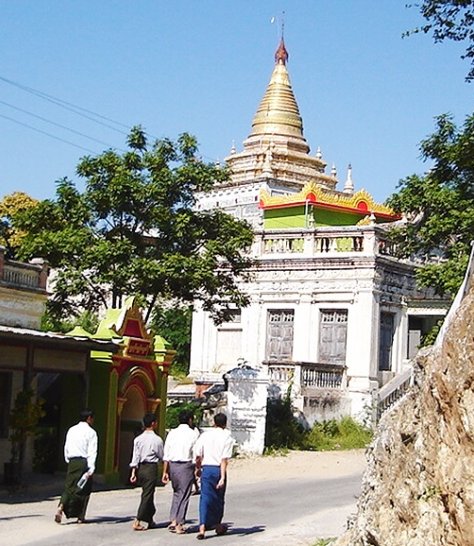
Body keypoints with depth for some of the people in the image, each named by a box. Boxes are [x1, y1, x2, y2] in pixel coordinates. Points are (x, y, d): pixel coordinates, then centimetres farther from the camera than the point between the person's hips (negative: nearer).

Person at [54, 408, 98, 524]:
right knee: (84, 490, 7)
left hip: (72, 462, 4)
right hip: (84, 462, -4)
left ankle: (61, 507, -17)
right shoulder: (91, 432, -6)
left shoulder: (71, 430, 11)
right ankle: (81, 517, 11)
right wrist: (91, 469, -16)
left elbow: (66, 448, 13)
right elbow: (92, 452, -12)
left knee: (69, 487, 7)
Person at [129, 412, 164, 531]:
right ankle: (137, 522, -9)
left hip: (140, 468, 6)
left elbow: (135, 456, 2)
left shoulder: (138, 439, 4)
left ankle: (150, 520, 25)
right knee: (147, 495, -2)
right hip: (151, 468, -6)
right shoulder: (157, 439, -9)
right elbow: (161, 456, -1)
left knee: (147, 494, 17)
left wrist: (133, 472, 2)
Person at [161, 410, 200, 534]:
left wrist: (165, 472, 6)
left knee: (176, 493, 19)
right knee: (184, 495, 5)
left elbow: (166, 455, 3)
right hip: (186, 466, -4)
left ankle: (173, 521, 9)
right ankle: (179, 524, 6)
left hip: (172, 465, 4)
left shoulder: (172, 433, 5)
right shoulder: (193, 434, -4)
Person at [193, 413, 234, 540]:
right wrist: (222, 477, -15)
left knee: (205, 498, -1)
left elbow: (198, 455, 4)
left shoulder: (205, 435, 3)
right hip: (219, 470, -1)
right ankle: (218, 525, 31)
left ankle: (202, 527, -15)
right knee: (219, 499, 16)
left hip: (206, 469, 1)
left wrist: (198, 468, 22)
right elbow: (224, 459, -12)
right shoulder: (227, 438, -4)